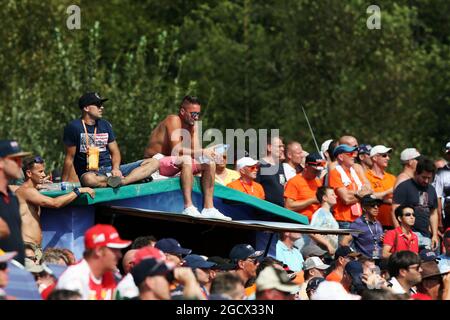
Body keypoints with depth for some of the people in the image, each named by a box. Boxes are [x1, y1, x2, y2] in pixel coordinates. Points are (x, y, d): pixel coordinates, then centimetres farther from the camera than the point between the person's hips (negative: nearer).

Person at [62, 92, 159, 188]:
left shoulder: (105, 125, 15)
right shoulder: (73, 127, -1)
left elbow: (115, 151, 14)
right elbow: (70, 158, -1)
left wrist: (115, 169, -6)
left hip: (111, 169, 5)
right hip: (90, 172, -5)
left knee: (154, 162, -12)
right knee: (88, 179, -44)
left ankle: (122, 181, -40)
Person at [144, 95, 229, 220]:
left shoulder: (193, 125, 9)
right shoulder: (174, 121, -17)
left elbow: (196, 151, 1)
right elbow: (176, 150, -28)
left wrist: (207, 153, -22)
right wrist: (202, 152, -33)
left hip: (174, 165, 9)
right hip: (155, 162, -9)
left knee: (210, 163, -2)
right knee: (186, 159, -36)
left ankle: (208, 208, -9)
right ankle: (188, 208, -43)